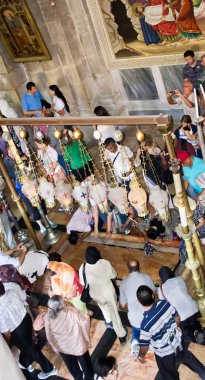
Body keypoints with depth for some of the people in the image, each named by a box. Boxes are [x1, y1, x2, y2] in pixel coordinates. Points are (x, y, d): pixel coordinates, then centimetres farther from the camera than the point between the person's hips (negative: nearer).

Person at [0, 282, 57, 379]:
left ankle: (49, 369, 41)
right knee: (27, 345, 32)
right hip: (26, 319, 7)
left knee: (30, 349, 19)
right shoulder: (12, 292, -16)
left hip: (18, 332, -7)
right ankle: (25, 364, 61)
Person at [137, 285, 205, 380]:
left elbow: (144, 346, -20)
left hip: (164, 353, -4)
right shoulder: (165, 304, -24)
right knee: (186, 357, 36)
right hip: (178, 342, 4)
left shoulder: (146, 324, -37)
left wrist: (141, 356, 2)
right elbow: (177, 318, -5)